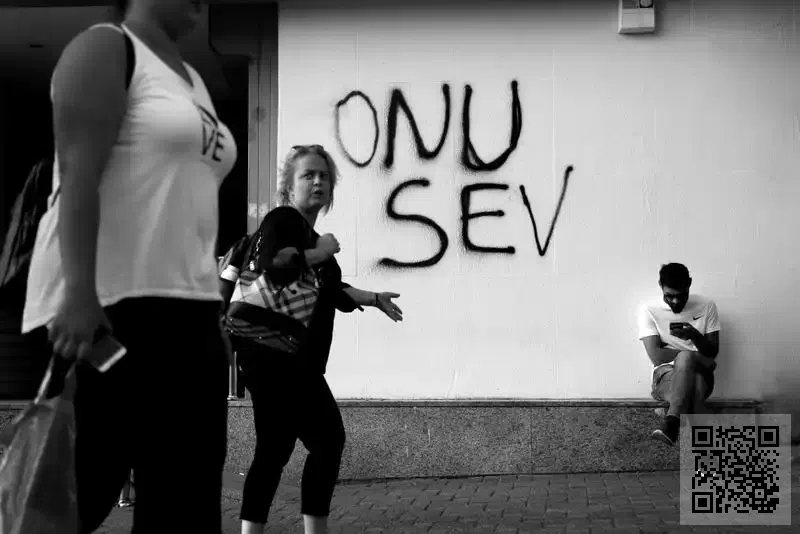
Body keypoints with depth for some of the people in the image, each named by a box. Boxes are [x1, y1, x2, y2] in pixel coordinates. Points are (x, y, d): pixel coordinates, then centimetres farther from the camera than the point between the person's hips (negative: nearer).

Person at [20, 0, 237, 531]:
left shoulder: (193, 79, 21)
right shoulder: (105, 48, -3)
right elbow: (78, 173, -16)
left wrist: (209, 305, 17)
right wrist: (80, 292, -26)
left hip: (184, 306, 8)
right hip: (107, 304, -8)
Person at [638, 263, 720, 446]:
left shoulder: (706, 306, 3)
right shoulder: (649, 311, -2)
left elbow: (712, 352, 2)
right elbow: (656, 355, -10)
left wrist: (694, 335, -20)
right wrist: (698, 357, -11)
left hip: (699, 374, 1)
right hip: (666, 375, -1)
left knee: (685, 358, -37)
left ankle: (671, 425, -44)